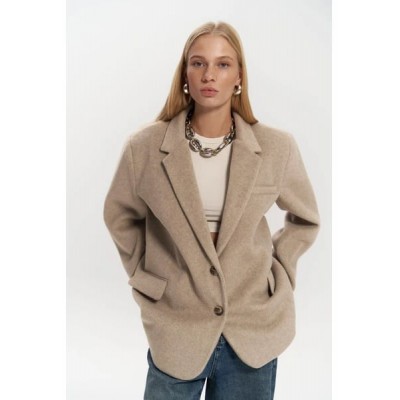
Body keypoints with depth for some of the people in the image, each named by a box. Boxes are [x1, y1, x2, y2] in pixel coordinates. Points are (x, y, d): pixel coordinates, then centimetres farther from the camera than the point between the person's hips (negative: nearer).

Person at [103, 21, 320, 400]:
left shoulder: (277, 147, -6)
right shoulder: (144, 147, -8)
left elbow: (305, 220, 11)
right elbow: (119, 216, 10)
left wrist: (277, 272, 3)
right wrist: (143, 276, 4)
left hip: (255, 330, 1)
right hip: (176, 331, 0)